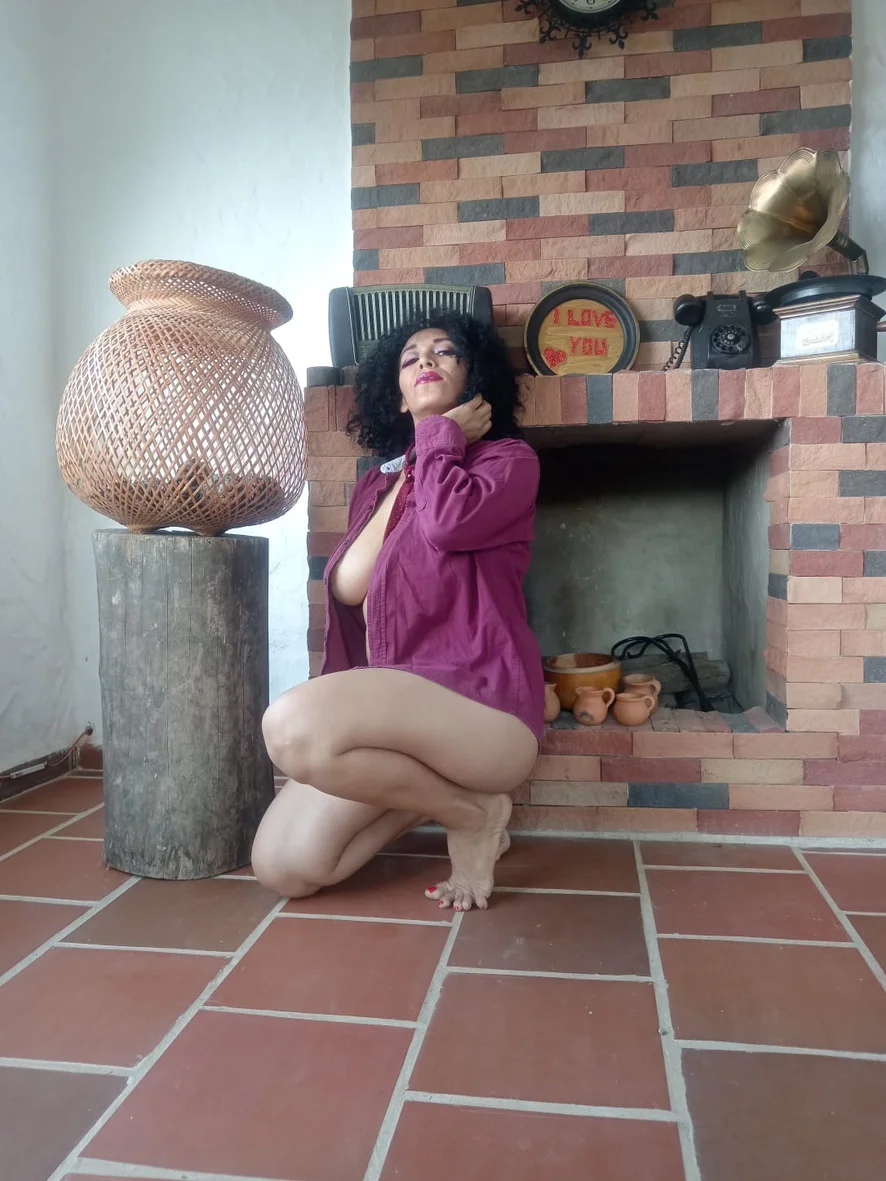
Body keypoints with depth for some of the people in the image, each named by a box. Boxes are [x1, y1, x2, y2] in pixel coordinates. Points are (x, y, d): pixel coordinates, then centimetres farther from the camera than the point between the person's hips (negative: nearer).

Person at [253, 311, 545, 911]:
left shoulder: (509, 457, 3)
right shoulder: (379, 483, 20)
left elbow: (448, 522, -21)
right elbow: (347, 586, 2)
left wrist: (442, 436, -1)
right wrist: (407, 474, 2)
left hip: (481, 698, -6)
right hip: (393, 701, 7)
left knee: (293, 726, -32)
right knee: (283, 866, -8)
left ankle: (472, 811, -7)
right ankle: (434, 778, 12)